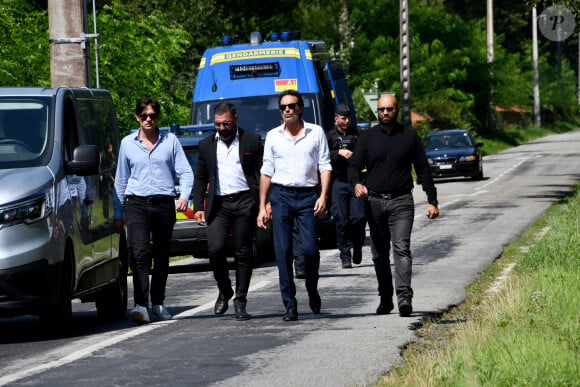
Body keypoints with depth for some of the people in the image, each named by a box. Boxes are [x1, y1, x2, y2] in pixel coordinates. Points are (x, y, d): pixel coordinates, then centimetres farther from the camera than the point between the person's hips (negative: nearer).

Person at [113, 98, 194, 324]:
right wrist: (118, 214, 11)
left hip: (164, 203, 1)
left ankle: (158, 304, 19)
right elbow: (121, 180, 14)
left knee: (162, 256, 7)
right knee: (140, 253, -17)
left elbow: (185, 172, 6)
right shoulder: (128, 143, 10)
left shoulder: (170, 141, 8)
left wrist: (184, 196, -13)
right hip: (136, 203, -1)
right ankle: (141, 305, -25)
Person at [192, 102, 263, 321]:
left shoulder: (252, 141, 5)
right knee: (215, 249, -13)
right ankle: (224, 291, 10)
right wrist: (198, 207, 5)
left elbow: (263, 173, 3)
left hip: (245, 202, -2)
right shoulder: (207, 145, 13)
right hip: (218, 204, 2)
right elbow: (200, 178, 15)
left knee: (243, 253, 1)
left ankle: (240, 301, 9)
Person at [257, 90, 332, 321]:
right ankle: (290, 305, -1)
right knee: (283, 252, -5)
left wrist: (323, 195, -9)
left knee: (309, 249, -9)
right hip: (281, 195, 1)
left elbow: (325, 166, 5)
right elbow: (266, 172, 13)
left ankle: (312, 290, 19)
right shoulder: (273, 136, 11)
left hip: (308, 196, -1)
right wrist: (262, 207, 8)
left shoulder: (316, 133, 6)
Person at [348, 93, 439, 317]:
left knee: (402, 248, -16)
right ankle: (385, 300, 16)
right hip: (375, 202, 2)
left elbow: (423, 170, 10)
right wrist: (356, 183, -17)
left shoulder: (409, 137, 7)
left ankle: (404, 297, -26)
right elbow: (354, 166, 6)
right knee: (379, 253, 7)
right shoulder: (368, 138, 9)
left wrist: (432, 201, 4)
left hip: (401, 202, -2)